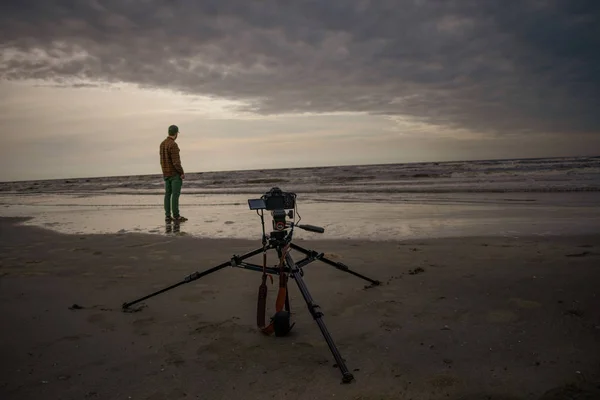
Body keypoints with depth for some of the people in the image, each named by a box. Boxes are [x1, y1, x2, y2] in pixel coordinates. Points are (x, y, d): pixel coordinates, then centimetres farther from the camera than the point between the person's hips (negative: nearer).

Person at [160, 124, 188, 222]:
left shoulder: (162, 144, 10)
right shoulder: (173, 145, -18)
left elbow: (162, 160, 14)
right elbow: (176, 162, -22)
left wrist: (165, 172, 19)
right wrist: (182, 173, -12)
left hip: (166, 174, 8)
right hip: (175, 173, -8)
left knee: (168, 194, 8)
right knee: (175, 194, -5)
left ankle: (168, 216, 8)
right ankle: (176, 216, -3)